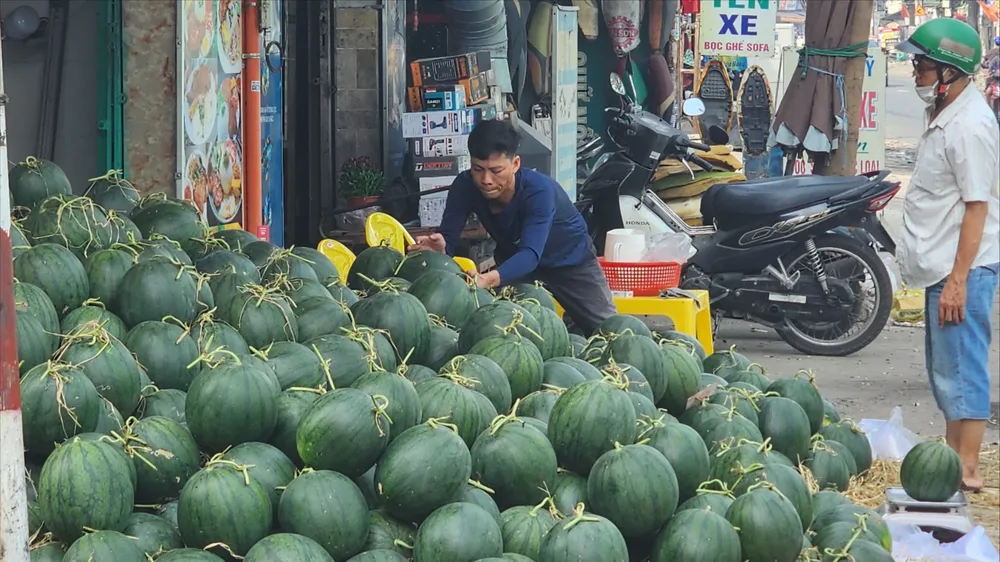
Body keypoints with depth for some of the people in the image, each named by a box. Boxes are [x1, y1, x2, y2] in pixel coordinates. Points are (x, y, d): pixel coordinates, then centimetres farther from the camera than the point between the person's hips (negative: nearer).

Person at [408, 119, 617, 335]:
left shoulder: (538, 190, -40)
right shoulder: (465, 187, -26)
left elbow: (530, 253, -51)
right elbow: (448, 236, -28)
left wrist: (490, 279, -70)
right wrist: (439, 248, -54)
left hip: (569, 259, -3)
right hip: (513, 260, 3)